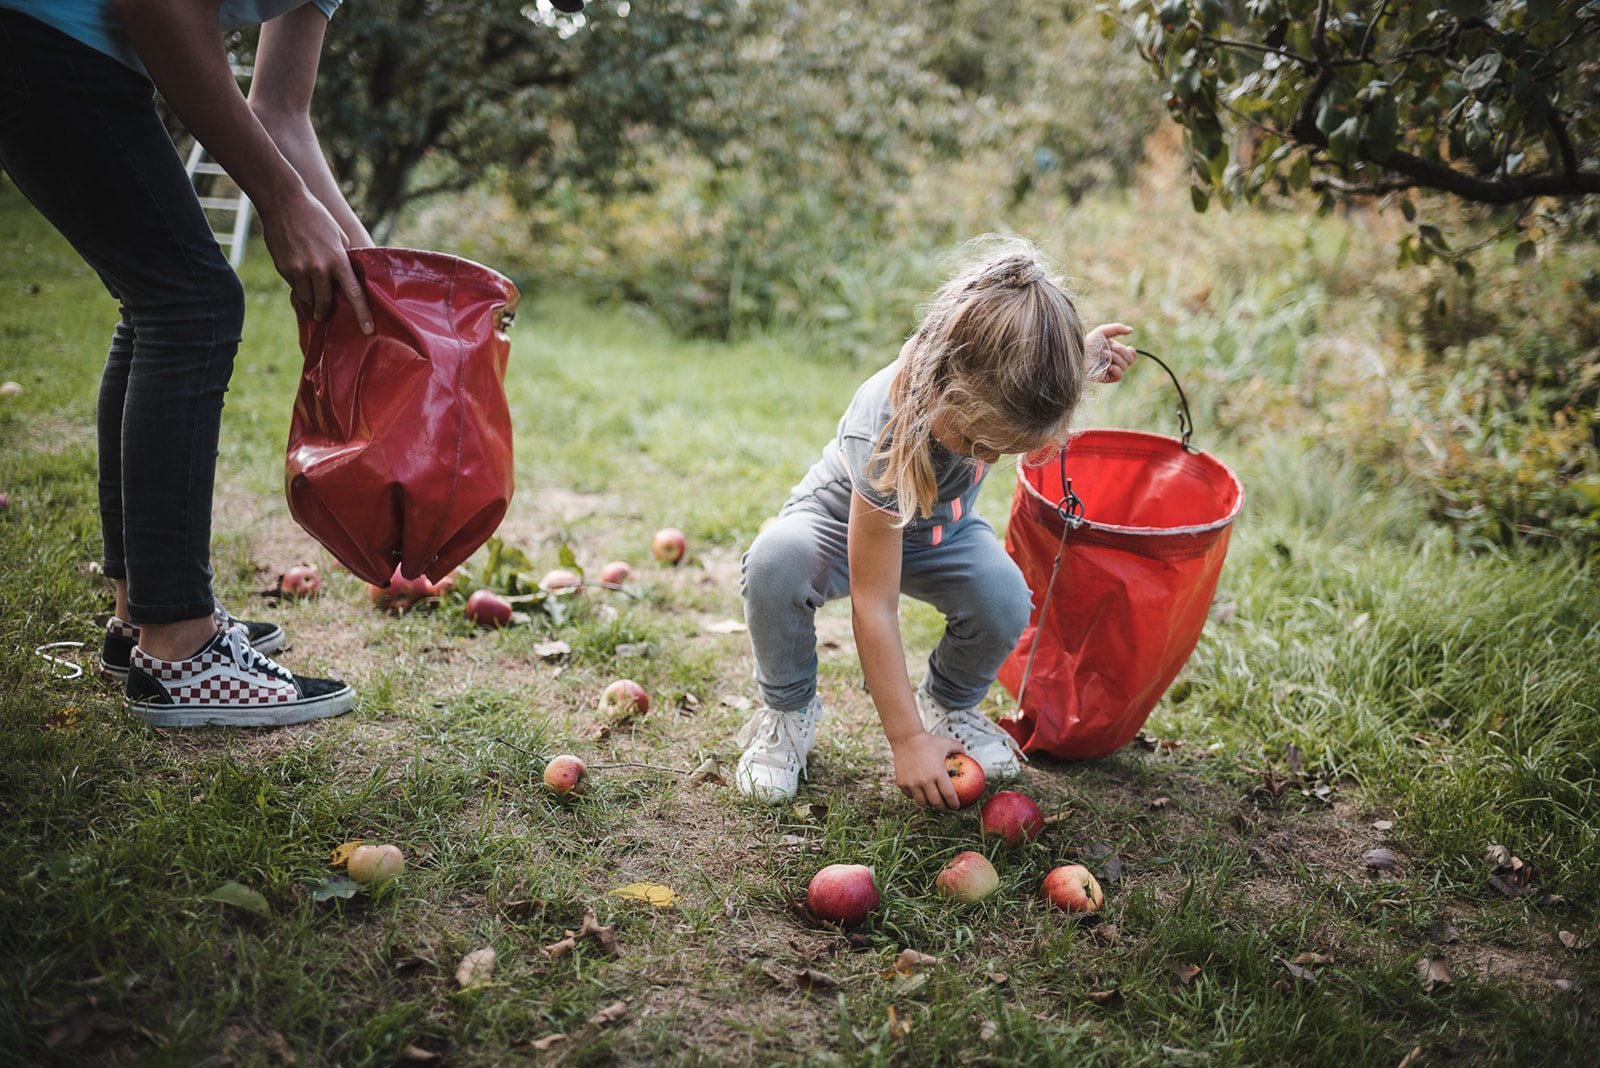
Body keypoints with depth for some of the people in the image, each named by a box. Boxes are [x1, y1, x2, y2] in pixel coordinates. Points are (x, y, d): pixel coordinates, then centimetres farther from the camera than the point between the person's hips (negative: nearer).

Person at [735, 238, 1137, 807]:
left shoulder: (992, 378, -29)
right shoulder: (885, 435, -43)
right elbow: (874, 607, -36)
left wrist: (1079, 359, -13)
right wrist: (907, 740, -32)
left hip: (941, 528, 4)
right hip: (845, 522, -4)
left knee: (1005, 601, -28)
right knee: (775, 563, -39)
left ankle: (949, 701, 6)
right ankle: (788, 708, -9)